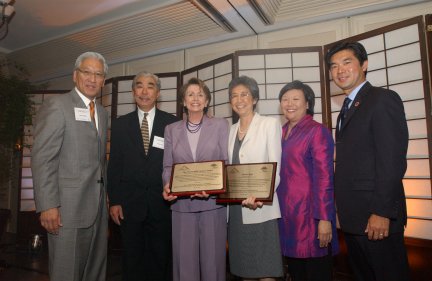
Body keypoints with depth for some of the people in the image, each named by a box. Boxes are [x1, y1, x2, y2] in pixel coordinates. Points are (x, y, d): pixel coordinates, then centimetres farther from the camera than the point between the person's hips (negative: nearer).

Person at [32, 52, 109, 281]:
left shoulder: (103, 113, 15)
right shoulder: (56, 106, -6)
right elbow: (42, 159, -12)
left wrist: (105, 197, 11)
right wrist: (48, 205, -17)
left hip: (98, 206, 7)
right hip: (68, 206, -6)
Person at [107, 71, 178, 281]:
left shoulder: (172, 123, 2)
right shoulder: (120, 124, 6)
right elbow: (114, 165, 4)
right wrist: (114, 201, 0)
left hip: (162, 202, -1)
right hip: (130, 203, 1)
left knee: (161, 260, 11)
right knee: (132, 260, 13)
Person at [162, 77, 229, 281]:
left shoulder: (220, 125, 4)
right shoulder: (171, 130, 11)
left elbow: (227, 163, -2)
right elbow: (168, 166, 9)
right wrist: (168, 185, -11)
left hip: (212, 202, -1)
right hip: (182, 203, 2)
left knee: (213, 257, 6)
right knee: (185, 259, 8)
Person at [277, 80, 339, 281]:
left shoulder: (317, 131, -9)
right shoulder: (281, 133, 11)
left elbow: (325, 177, -15)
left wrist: (325, 219, -18)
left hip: (310, 212, -6)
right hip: (286, 213, 6)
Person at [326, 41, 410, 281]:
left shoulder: (383, 99, -9)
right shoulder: (347, 108, 16)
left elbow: (392, 160, -18)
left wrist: (382, 212, -21)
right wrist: (343, 208, 10)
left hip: (375, 215, -8)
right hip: (353, 216, 8)